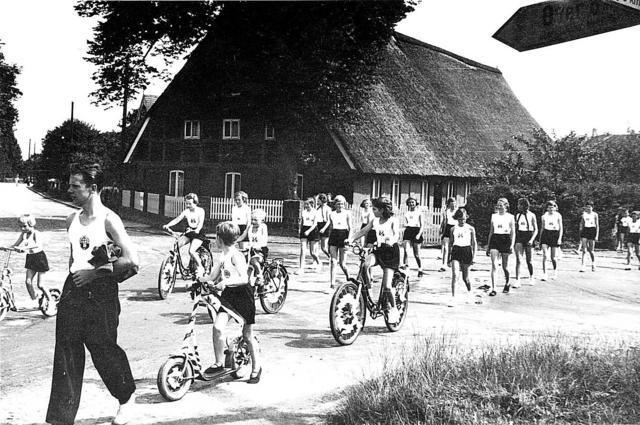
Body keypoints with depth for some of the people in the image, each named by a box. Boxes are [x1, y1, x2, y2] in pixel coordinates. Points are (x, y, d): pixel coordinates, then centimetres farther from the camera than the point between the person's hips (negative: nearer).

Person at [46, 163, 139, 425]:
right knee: (66, 354, 4)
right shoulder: (72, 220, 9)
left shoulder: (108, 220, -12)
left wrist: (94, 273, -17)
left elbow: (131, 260, -18)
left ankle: (127, 396, 32)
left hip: (100, 292, -6)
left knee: (103, 349, 5)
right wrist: (73, 279, 17)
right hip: (73, 289, 6)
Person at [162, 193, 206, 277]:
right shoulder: (186, 212, 1)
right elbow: (177, 219, -9)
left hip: (199, 234, -5)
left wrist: (197, 230, -42)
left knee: (191, 251, -26)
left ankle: (200, 267, -5)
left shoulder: (200, 211, -7)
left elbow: (201, 223, -20)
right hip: (188, 233, 5)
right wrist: (167, 225, -27)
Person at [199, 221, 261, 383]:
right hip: (228, 295, 6)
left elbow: (244, 278, -26)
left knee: (247, 335, 5)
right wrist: (197, 279, 10)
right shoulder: (222, 256, 9)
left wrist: (226, 281, -36)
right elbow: (213, 276, 20)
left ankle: (256, 367, 22)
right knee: (217, 327, -13)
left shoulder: (236, 256, -17)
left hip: (242, 294, -6)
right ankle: (219, 363, 1)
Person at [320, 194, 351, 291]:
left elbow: (350, 228, 1)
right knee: (333, 262, -4)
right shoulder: (331, 214, 10)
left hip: (343, 236, -3)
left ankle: (349, 278, 23)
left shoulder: (347, 214, 2)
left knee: (342, 263, -3)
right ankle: (332, 283, -4)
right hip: (334, 236, 3)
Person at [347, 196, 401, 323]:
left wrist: (392, 241, -46)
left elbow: (397, 234, -23)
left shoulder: (393, 221, -7)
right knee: (365, 265, -30)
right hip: (379, 250, 5)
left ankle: (393, 309, 10)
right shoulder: (375, 221, 8)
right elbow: (362, 231, 7)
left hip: (391, 252, -5)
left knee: (386, 286, -10)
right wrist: (351, 239, -9)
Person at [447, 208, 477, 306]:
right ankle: (453, 298, -11)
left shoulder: (470, 229, 2)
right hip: (456, 251, 1)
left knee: (465, 277, 7)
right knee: (454, 275, -13)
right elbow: (451, 243, 14)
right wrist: (448, 257, 14)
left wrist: (473, 257, -4)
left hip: (466, 251, -1)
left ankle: (469, 291, 37)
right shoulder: (453, 229, 6)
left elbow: (474, 243, 4)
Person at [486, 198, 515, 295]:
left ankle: (507, 284, 33)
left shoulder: (510, 217, 2)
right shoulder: (494, 216, 10)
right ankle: (493, 289, -11)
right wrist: (488, 245, 13)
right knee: (494, 266, -9)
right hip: (494, 240, 2)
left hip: (505, 240, -2)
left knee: (505, 266, 7)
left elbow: (513, 232, 1)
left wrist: (512, 245, -10)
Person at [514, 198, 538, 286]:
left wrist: (532, 239, -15)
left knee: (528, 261, 6)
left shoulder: (531, 215, -3)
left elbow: (536, 230, -2)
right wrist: (514, 238, 10)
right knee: (518, 260, -9)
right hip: (519, 237, 2)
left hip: (528, 237, -2)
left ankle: (531, 277, 28)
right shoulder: (517, 215, 7)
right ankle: (517, 280, -10)